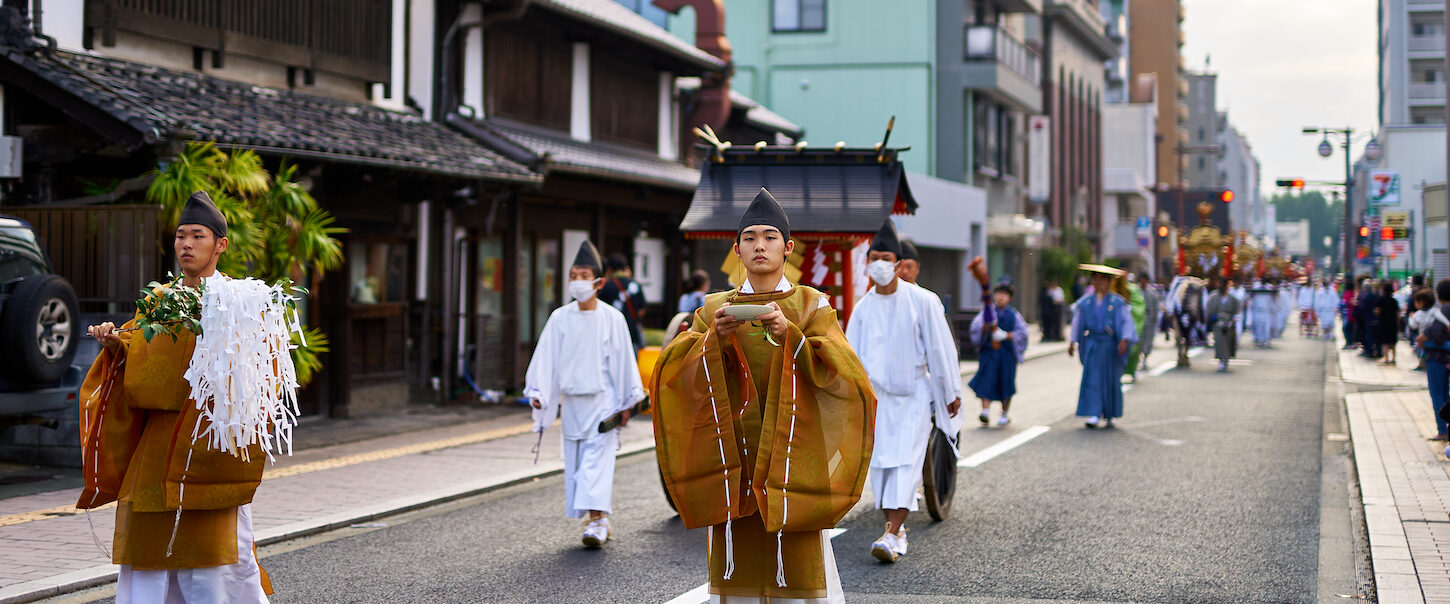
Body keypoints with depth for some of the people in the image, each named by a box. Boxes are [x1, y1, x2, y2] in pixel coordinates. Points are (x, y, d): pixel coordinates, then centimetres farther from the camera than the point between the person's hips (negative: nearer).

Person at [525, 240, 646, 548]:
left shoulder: (612, 318, -3)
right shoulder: (559, 318, 1)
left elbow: (623, 360, 2)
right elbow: (546, 357, 1)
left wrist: (626, 403, 4)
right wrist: (538, 393, -8)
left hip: (602, 399, -3)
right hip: (571, 401, 3)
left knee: (598, 457, -12)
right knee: (575, 461, 6)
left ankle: (597, 518, -16)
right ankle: (600, 518, 16)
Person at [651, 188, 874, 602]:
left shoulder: (811, 305, 4)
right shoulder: (715, 308, 10)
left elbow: (842, 372, -10)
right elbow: (671, 371, -2)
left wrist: (791, 335, -24)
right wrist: (714, 338, -20)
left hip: (792, 453, -2)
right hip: (734, 454, 2)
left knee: (801, 562, -4)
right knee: (736, 565, 2)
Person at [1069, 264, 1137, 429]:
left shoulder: (1117, 303, -2)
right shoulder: (1085, 303, 5)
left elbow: (1127, 322, -5)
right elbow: (1077, 323, 13)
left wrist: (1125, 340, -18)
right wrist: (1072, 342, 10)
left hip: (1110, 346, -1)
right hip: (1091, 345, 1)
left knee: (1110, 380, 6)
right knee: (1091, 378, -8)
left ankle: (1109, 415, 19)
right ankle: (1093, 415, -9)